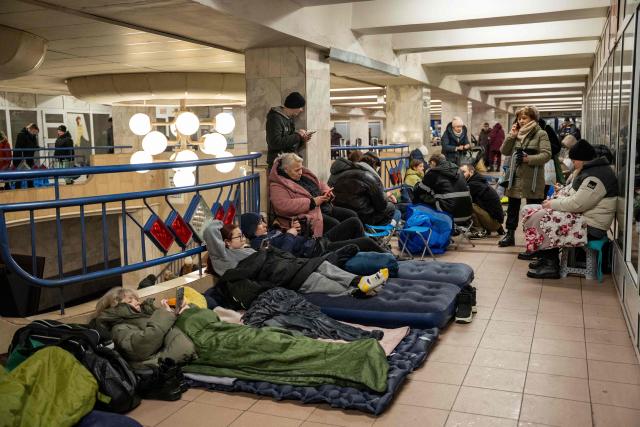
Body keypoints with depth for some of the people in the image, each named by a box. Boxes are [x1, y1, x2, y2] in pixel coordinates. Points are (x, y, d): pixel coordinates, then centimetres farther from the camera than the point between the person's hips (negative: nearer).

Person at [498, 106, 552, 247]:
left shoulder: (541, 134, -5)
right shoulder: (517, 133, 12)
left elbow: (547, 155, -15)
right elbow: (504, 151, 6)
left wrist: (528, 159, -24)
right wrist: (511, 136, -3)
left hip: (532, 178, -5)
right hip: (516, 176, 5)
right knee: (512, 207, 11)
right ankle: (510, 235, 20)